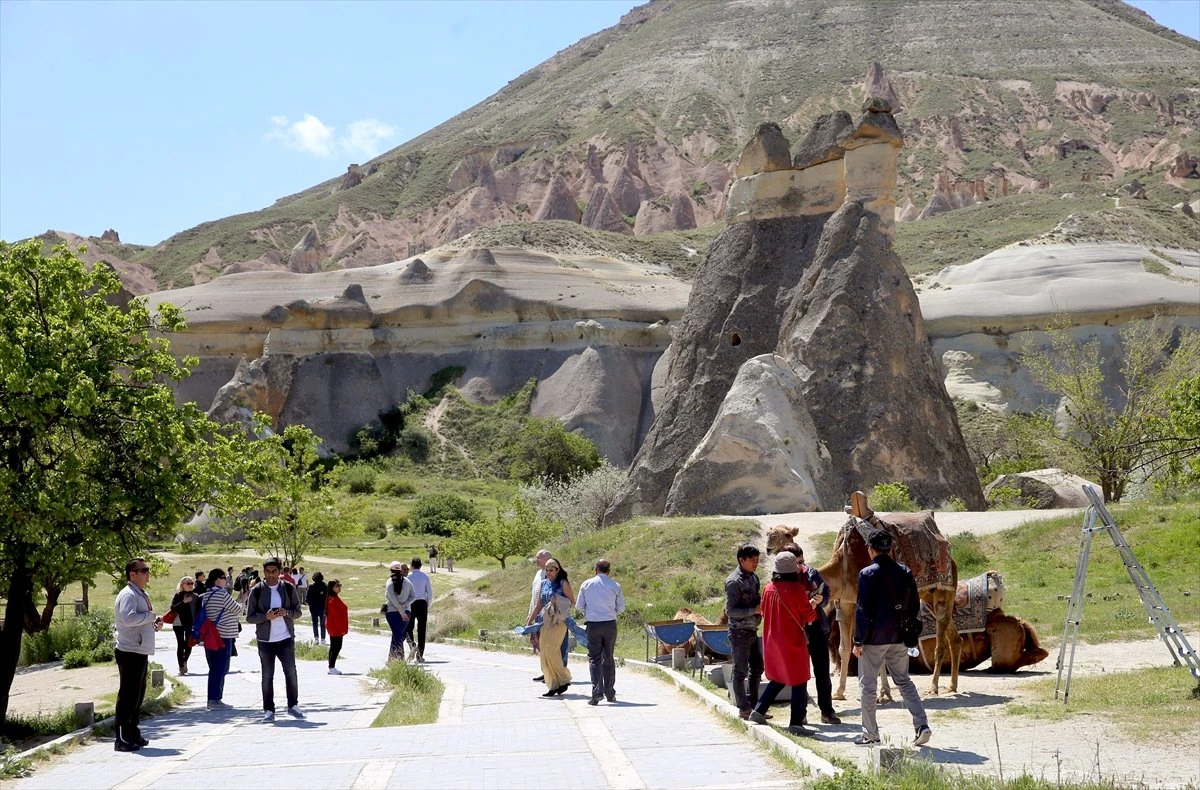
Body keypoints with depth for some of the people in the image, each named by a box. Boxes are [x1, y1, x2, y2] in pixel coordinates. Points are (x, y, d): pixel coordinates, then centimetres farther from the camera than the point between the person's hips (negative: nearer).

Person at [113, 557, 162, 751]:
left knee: (137, 695, 17)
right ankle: (122, 739, -2)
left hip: (141, 652, 10)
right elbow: (128, 618, -32)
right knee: (128, 696, -7)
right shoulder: (128, 595, -15)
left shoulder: (142, 595, 17)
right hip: (130, 653, -10)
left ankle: (133, 735, 26)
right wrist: (151, 616, -19)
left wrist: (155, 623, 9)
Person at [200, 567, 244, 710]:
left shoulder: (206, 596, 12)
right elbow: (238, 610, -8)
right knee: (221, 669, -3)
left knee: (214, 669, 14)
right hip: (223, 637, -8)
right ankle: (215, 700, -4)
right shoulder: (223, 594, -14)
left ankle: (211, 699, 16)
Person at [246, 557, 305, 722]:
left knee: (291, 673, 2)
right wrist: (266, 616, -19)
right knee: (267, 676, 5)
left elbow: (298, 612, 7)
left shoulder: (289, 588, 3)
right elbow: (249, 617, -1)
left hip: (286, 638, 1)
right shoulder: (257, 591, -2)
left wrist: (287, 613, -15)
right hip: (265, 640, -1)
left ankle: (293, 705, 17)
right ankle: (268, 710, 12)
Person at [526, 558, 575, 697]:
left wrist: (558, 602, -18)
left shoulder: (563, 584, -3)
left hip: (559, 622, -6)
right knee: (545, 653, 2)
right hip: (545, 621, 6)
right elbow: (539, 606, 18)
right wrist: (529, 621, 15)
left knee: (551, 651, -16)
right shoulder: (544, 584, 13)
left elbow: (572, 602, -2)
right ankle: (553, 686, 8)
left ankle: (564, 679, -2)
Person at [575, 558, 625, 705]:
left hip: (593, 625, -1)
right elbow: (621, 608, 4)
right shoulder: (615, 586, -2)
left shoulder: (586, 584, -2)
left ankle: (597, 692, -13)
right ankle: (610, 693, 16)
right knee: (609, 659, 12)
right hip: (610, 624, 1)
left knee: (594, 659, 1)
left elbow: (579, 606, 2)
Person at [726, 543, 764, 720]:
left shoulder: (753, 577, 9)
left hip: (752, 630, 9)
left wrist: (763, 607, 2)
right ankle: (744, 708, 7)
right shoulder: (734, 582, -17)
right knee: (741, 671, 0)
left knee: (757, 667, 15)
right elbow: (730, 610, -20)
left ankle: (753, 704, 25)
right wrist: (754, 610, -24)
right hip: (740, 632, -9)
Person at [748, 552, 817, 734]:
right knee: (798, 681, 3)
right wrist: (812, 605, 9)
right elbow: (809, 615, -10)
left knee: (777, 678, 22)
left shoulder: (768, 589, 1)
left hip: (772, 641, 6)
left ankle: (759, 711, 20)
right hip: (792, 641, -6)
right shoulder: (797, 589, -15)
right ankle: (796, 723, 1)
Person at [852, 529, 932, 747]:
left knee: (868, 684, 6)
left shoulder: (867, 574, -12)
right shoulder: (905, 573, 5)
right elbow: (914, 606, 10)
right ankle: (922, 725, 4)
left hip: (874, 638, -5)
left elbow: (863, 610, -13)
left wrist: (858, 641, -8)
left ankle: (870, 734, 10)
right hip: (899, 639, 5)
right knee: (904, 682, 16)